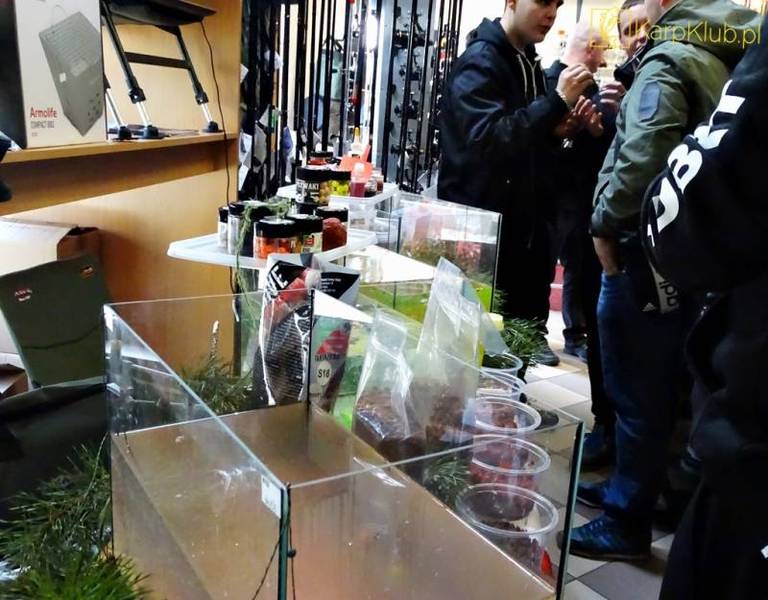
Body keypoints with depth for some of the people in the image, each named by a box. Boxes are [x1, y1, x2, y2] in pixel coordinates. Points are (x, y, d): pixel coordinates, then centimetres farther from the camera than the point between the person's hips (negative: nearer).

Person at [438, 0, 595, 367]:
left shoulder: (528, 64, 16)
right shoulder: (479, 60, -11)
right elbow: (488, 140, -25)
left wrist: (554, 132, 2)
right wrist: (557, 102, -24)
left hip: (518, 221, 8)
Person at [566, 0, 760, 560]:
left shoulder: (668, 61, -12)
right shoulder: (721, 59, 15)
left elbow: (645, 155, -27)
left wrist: (606, 224, -14)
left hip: (646, 249, -9)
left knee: (638, 391, 1)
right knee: (656, 386, 19)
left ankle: (628, 520, 15)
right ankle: (631, 486, 35)